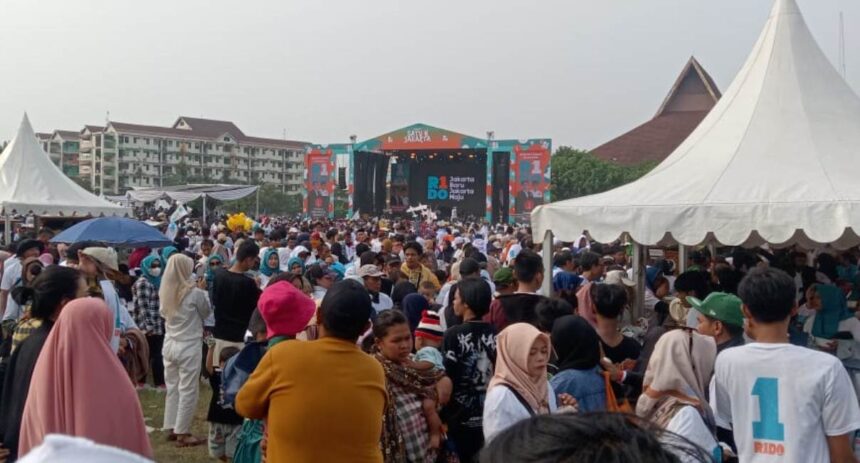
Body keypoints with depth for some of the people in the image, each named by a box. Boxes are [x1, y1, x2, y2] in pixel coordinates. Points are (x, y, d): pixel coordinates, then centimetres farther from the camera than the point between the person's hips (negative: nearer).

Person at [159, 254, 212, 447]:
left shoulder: (164, 291, 1)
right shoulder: (194, 292, -15)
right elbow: (206, 312, 1)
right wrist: (203, 291, 11)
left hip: (170, 345, 6)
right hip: (189, 346, -6)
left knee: (172, 388, 15)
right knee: (188, 390, 2)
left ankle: (172, 429, 23)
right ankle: (182, 434, 6)